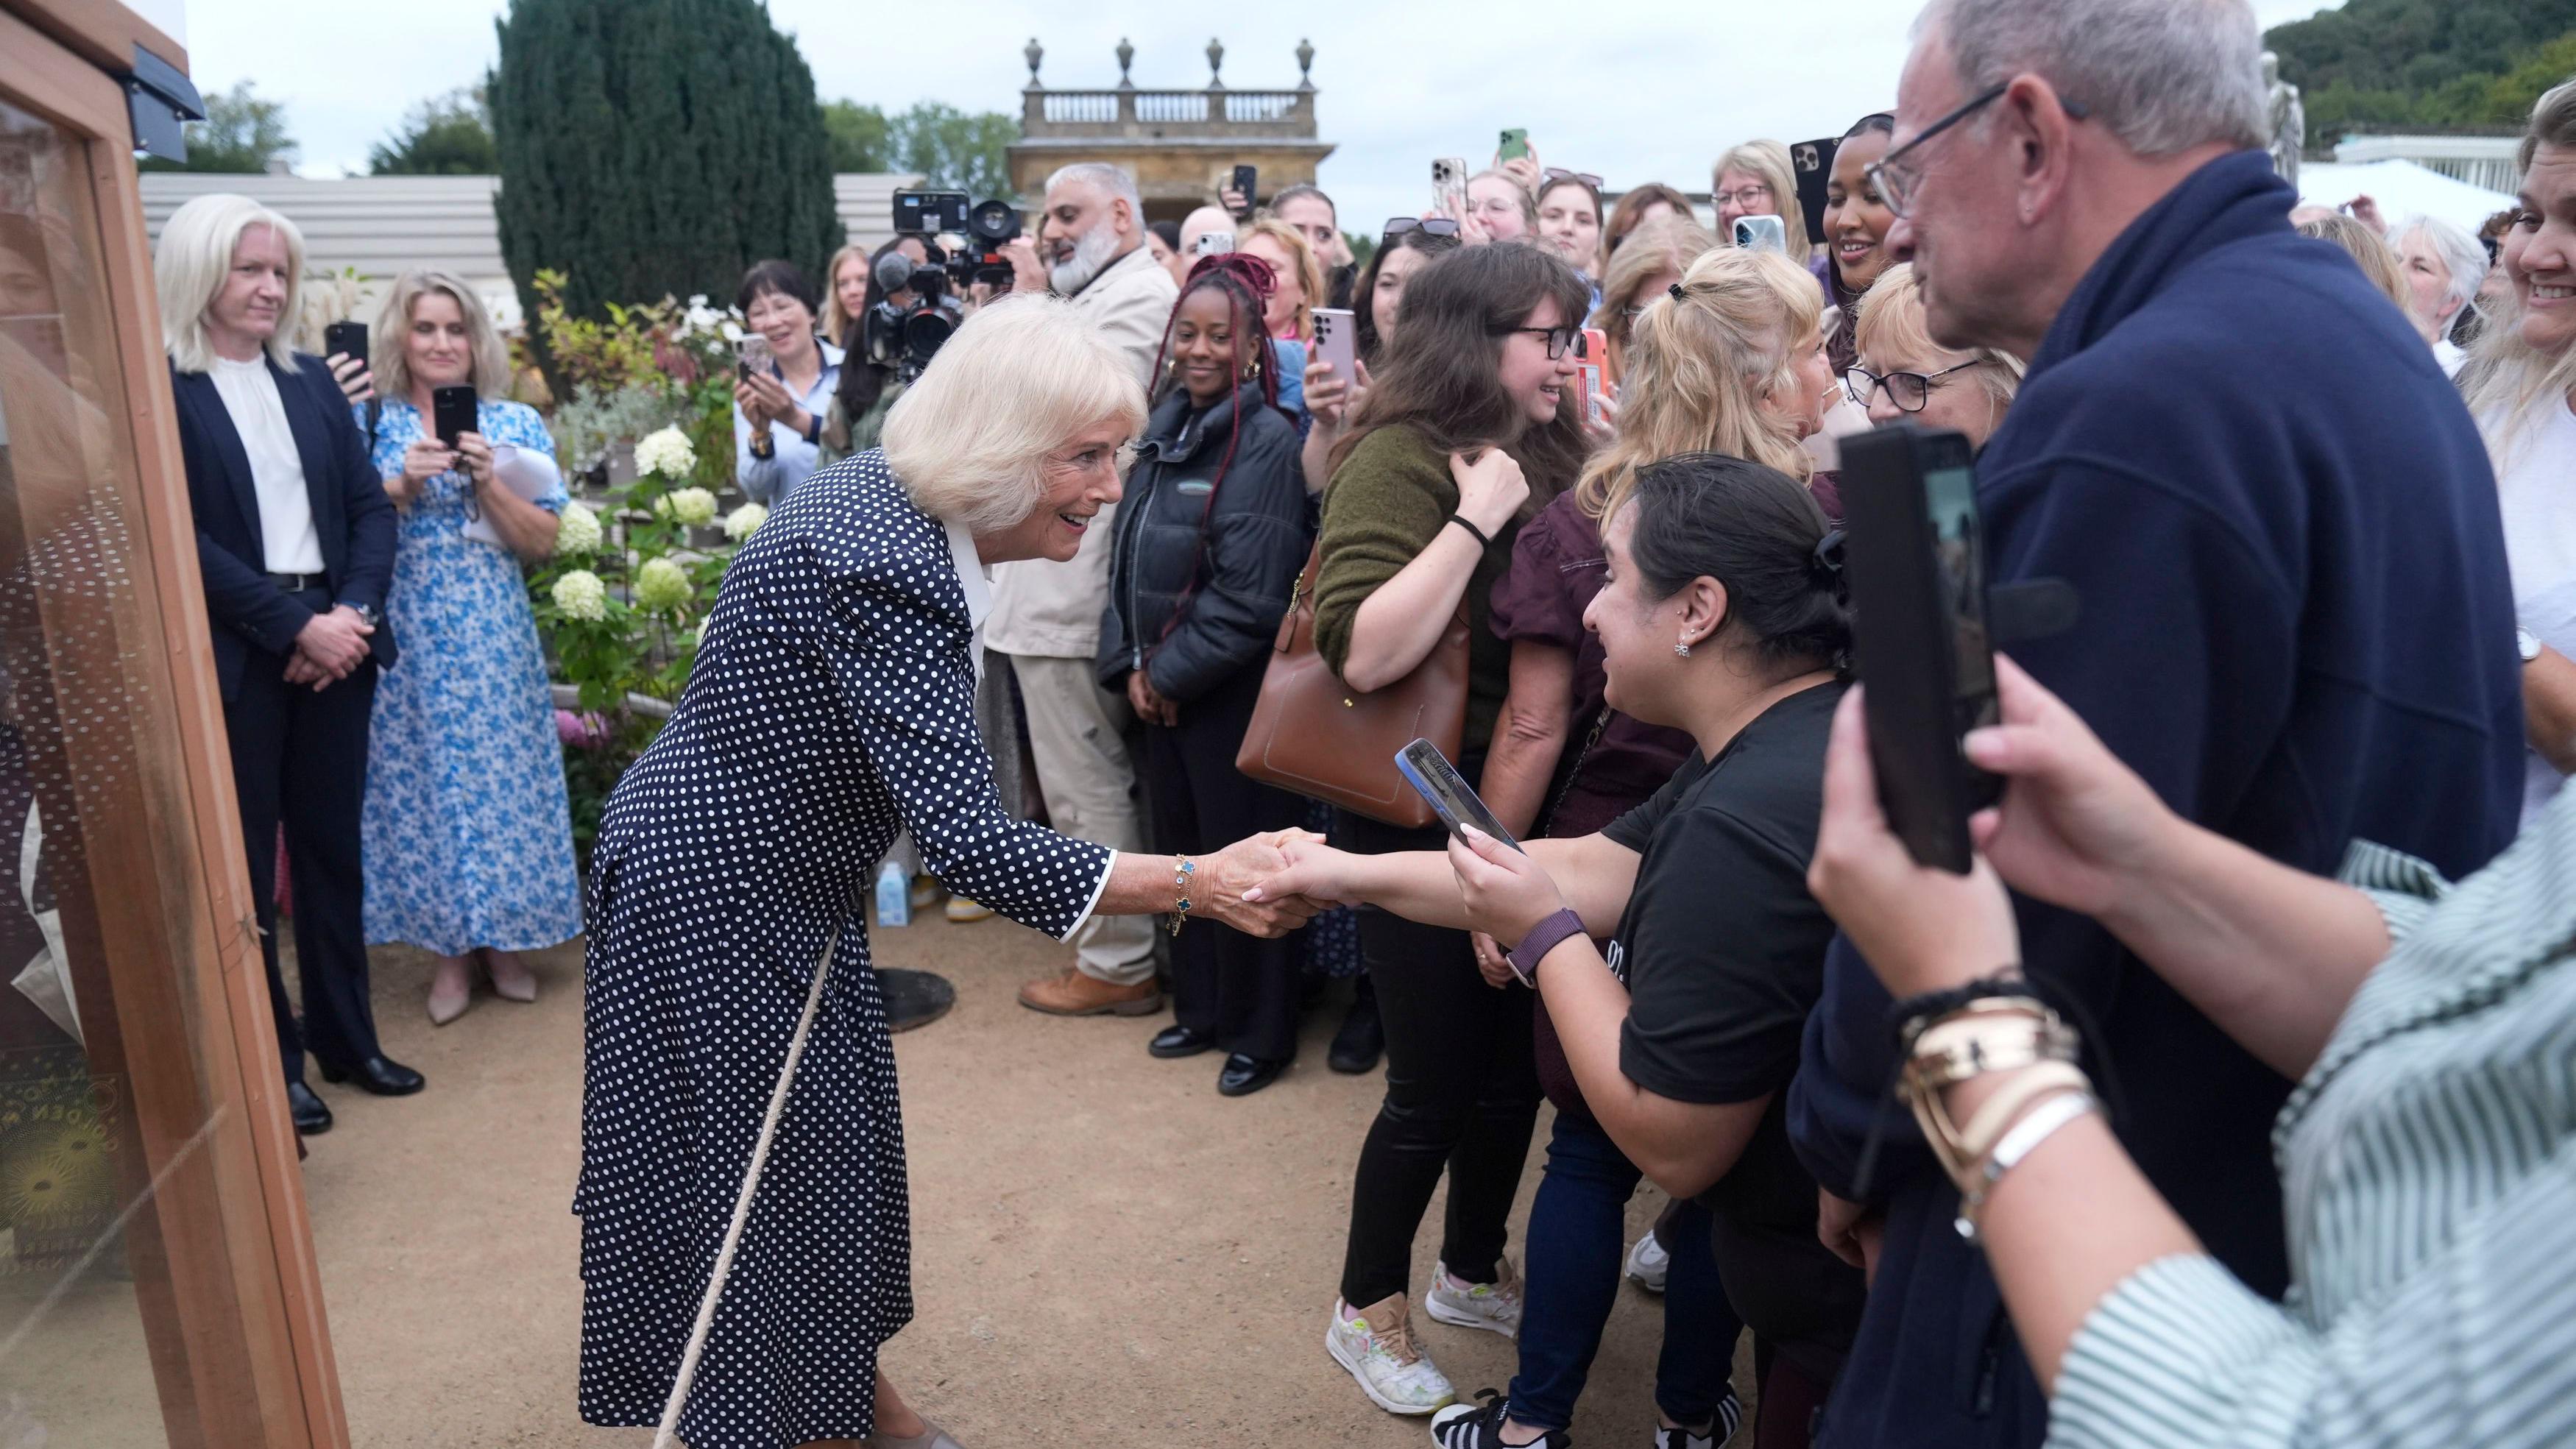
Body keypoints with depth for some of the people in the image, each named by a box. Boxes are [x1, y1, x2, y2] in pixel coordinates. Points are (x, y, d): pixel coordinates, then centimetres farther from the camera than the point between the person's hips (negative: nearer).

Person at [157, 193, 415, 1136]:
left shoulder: (314, 384, 11)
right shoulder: (161, 389, -6)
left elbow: (371, 505, 7)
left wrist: (354, 612, -8)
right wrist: (296, 625, -16)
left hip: (335, 642, 5)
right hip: (231, 656, -5)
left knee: (333, 846, 13)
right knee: (244, 861, 6)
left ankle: (346, 1038, 25)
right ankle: (271, 1062, 18)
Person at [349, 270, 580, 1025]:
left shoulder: (516, 423, 5)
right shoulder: (368, 424, 4)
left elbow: (541, 542, 0)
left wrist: (486, 480, -13)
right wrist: (402, 484, -13)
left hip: (494, 637, 0)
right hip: (405, 637, 0)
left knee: (503, 772, 4)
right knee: (420, 778, 5)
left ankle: (503, 938, 20)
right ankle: (450, 948, 17)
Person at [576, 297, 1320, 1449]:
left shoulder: (887, 495, -3)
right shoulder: (884, 569, -33)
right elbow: (966, 837, -38)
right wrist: (1198, 886, -40)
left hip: (787, 884, 10)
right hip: (714, 897, -10)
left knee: (832, 1142, 20)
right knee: (762, 1168, 6)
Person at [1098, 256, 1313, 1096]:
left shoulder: (1267, 442, -14)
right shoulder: (1164, 430, 8)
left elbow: (1250, 594, -19)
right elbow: (1128, 558, 10)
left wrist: (1170, 672, -13)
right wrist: (1130, 666, -1)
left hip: (1234, 692, -7)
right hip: (1158, 691, 7)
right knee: (1182, 851, 16)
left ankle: (1259, 1034, 20)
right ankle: (1200, 1009, 33)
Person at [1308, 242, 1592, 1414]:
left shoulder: (1542, 456, 5)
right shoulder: (1402, 458, -18)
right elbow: (1363, 651, -31)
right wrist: (1475, 517, -29)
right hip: (1420, 820, -7)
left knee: (1514, 1060, 19)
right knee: (1434, 1083, 6)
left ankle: (1472, 1271, 42)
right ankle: (1366, 1309, 30)